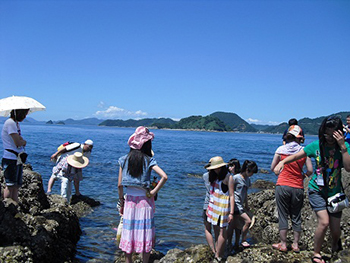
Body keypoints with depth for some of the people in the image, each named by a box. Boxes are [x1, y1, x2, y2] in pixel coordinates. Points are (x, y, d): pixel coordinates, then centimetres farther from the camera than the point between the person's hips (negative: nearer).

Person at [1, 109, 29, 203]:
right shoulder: (10, 123, -14)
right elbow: (18, 143, -20)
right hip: (10, 160, -9)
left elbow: (22, 142, 14)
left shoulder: (16, 123, 16)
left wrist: (21, 141, -7)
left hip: (18, 159, 9)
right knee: (10, 186, -5)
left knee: (16, 186, 10)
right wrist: (23, 141, -1)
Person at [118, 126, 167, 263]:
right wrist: (154, 192, -12)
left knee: (129, 233, 12)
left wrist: (121, 201, 12)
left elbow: (120, 185, 0)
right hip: (145, 201, -2)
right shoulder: (148, 161, -9)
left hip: (129, 200, 3)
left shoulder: (124, 160, -1)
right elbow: (164, 176, -22)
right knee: (146, 234, 9)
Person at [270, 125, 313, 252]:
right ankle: (296, 244, 22)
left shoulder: (280, 149, -4)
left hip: (282, 186, -1)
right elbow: (310, 171, -3)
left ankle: (283, 244, 15)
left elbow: (272, 168, 3)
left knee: (283, 215, 9)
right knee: (296, 217, 14)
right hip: (298, 188, 1)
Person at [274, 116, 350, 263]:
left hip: (334, 193, 1)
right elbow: (296, 156, -3)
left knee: (335, 229, 7)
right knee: (324, 222, -18)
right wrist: (282, 162, -21)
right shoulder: (317, 145, -7)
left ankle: (335, 245, 46)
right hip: (317, 191, -1)